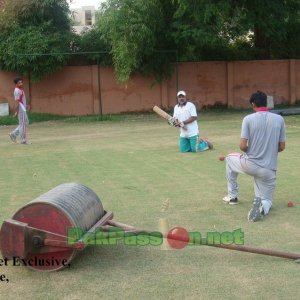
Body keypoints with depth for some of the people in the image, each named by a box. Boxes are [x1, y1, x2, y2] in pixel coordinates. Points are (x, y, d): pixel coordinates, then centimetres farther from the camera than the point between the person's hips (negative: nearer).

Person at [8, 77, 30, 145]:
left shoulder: (20, 90, 16)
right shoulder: (17, 91, -15)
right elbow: (17, 102, -20)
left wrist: (25, 105, 14)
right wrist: (16, 111, -23)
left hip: (23, 109, 10)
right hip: (21, 110, -10)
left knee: (26, 123, 15)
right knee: (22, 124, -4)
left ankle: (13, 134, 17)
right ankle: (23, 140, 3)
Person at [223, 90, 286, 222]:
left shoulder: (248, 119, -8)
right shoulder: (279, 119, 0)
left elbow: (242, 146, -12)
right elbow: (281, 147, 4)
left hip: (250, 165, -1)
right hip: (269, 169, 2)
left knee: (230, 158, 31)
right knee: (267, 200, 20)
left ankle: (232, 196, 33)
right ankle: (262, 206, -20)